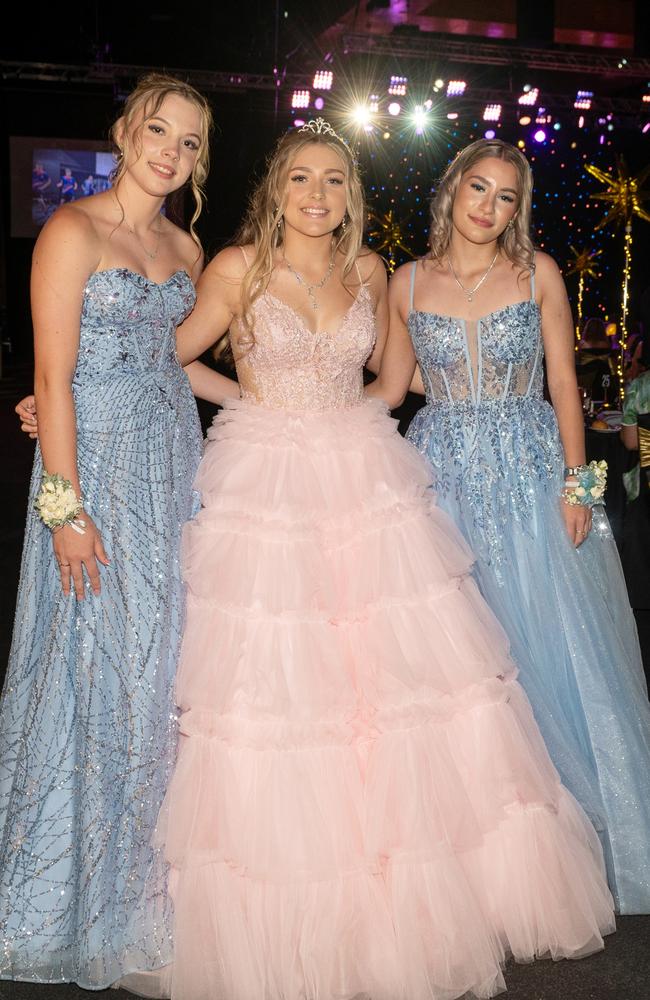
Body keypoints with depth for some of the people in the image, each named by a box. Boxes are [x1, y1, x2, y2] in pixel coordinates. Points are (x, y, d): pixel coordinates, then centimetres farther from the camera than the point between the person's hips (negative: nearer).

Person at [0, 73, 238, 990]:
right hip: (97, 466, -7)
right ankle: (79, 891, 20)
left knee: (161, 658, 11)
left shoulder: (185, 247, 13)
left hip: (174, 461, 7)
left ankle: (144, 866, 28)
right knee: (93, 664, 0)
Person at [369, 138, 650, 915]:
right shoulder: (409, 283, 4)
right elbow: (389, 387, 11)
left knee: (548, 640, 2)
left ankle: (562, 814, 20)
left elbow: (563, 383, 1)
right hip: (444, 471, 1)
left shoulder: (538, 273, 2)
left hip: (529, 471, -1)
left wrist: (576, 484, -5)